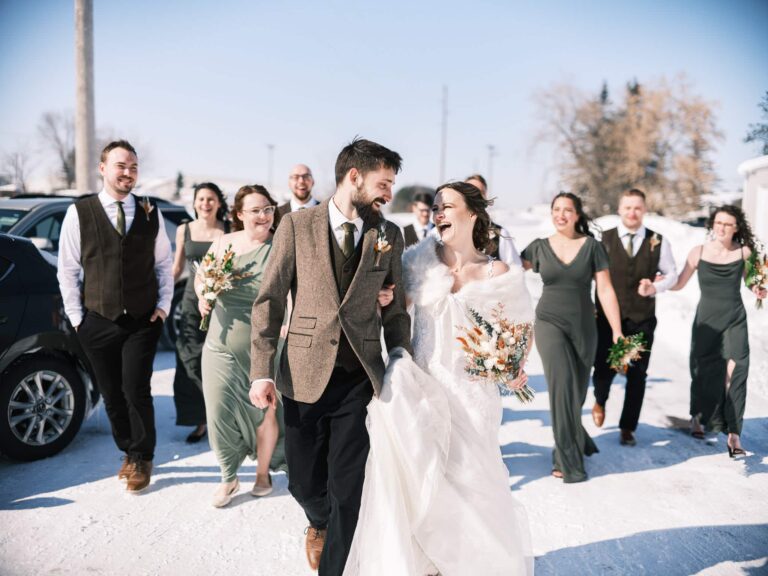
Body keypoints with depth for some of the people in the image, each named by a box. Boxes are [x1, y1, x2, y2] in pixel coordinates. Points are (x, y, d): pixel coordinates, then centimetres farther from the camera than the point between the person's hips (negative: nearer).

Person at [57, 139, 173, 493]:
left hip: (143, 321, 0)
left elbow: (163, 263, 10)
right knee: (111, 395, 10)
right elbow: (68, 269, 2)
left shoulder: (151, 214, 4)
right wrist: (76, 315, 0)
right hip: (97, 322, 1)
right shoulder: (79, 213, -1)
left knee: (136, 391, -3)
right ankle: (129, 452, 30)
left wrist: (163, 305, 2)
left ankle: (142, 459, 17)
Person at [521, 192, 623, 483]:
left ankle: (571, 443, 33)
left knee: (576, 392, 8)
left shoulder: (592, 247, 0)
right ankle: (568, 459, -1)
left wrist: (617, 331, -6)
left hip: (583, 327, 1)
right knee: (562, 386, -13)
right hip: (550, 324, -1)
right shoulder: (539, 247, 2)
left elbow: (605, 291, -2)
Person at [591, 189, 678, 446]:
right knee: (604, 369, -3)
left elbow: (671, 274, 9)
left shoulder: (658, 242, 2)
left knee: (637, 375, 7)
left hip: (642, 318, 1)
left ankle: (627, 428, 23)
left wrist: (656, 287, -12)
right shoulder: (603, 239, -1)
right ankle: (600, 401, 33)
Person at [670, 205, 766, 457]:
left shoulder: (744, 252, -2)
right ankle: (697, 417, 37)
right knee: (703, 372, 11)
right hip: (706, 319, 0)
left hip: (735, 320, 0)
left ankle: (733, 434, -8)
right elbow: (678, 284, -1)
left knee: (734, 373, -12)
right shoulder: (698, 252, -5)